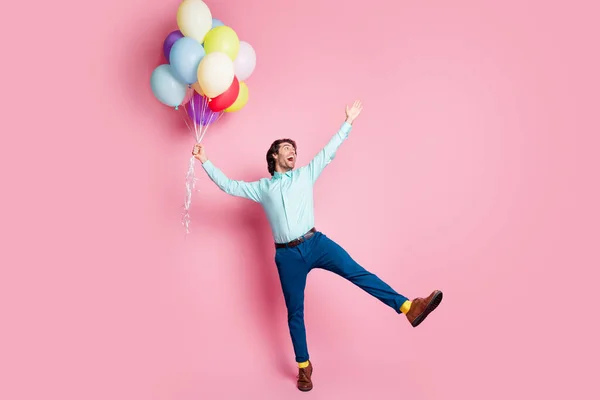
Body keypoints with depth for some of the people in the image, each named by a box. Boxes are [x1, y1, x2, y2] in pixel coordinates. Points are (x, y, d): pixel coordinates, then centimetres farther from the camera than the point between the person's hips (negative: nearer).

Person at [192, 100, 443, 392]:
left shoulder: (305, 174, 15)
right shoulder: (262, 188, 14)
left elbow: (329, 151, 14)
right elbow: (228, 185, 13)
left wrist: (348, 122, 12)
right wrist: (205, 162, 8)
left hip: (316, 243, 0)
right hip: (288, 255, 0)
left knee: (357, 273, -19)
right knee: (294, 313, 7)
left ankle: (408, 307, -25)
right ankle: (304, 367, 20)